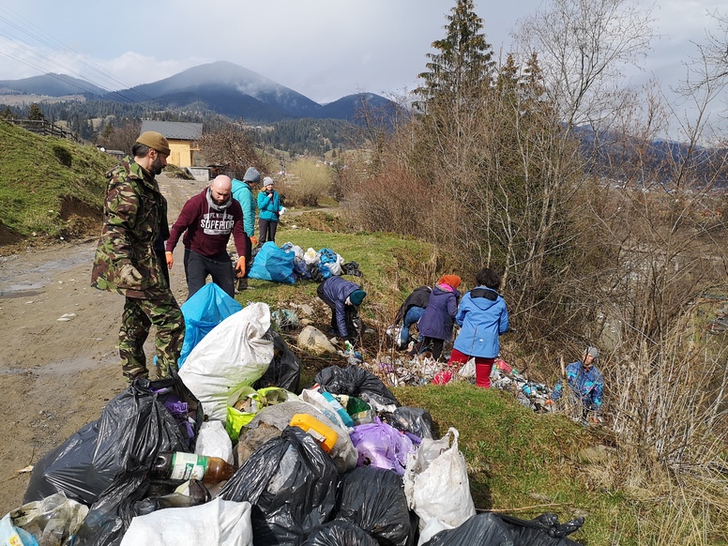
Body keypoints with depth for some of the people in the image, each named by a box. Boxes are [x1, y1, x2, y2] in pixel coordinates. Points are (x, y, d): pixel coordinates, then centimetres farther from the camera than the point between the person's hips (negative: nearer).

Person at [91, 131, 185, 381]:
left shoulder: (144, 180, 15)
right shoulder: (127, 182, -17)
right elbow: (114, 227, -24)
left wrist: (166, 232, 39)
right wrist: (123, 264, -33)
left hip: (143, 263, 11)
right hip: (138, 265, -11)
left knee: (136, 321, 17)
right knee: (170, 319, -9)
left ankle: (136, 380, 28)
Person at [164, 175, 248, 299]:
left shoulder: (235, 206, -4)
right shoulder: (197, 203, -17)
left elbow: (239, 233, -3)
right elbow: (178, 227, -16)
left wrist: (242, 256, -14)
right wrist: (169, 251, -23)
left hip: (220, 256, 5)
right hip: (196, 255, -5)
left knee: (228, 294, 11)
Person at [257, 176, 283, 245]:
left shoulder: (276, 194, 11)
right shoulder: (261, 194, 0)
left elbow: (278, 205, 21)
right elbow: (260, 206, -11)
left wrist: (281, 209, 0)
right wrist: (268, 197, -12)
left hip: (274, 218, 4)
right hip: (264, 217, -4)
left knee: (271, 238, 10)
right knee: (262, 237, -8)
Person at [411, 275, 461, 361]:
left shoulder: (435, 290, 2)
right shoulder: (450, 296, -21)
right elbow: (453, 312, -26)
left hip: (427, 322, 7)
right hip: (439, 326, -7)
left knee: (424, 341, 22)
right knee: (438, 346, 10)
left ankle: (411, 356, 21)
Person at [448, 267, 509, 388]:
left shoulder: (468, 297, 2)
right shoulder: (500, 302, 3)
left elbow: (459, 319, 13)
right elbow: (504, 328, 9)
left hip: (465, 342, -1)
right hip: (488, 346, 1)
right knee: (483, 380, 11)